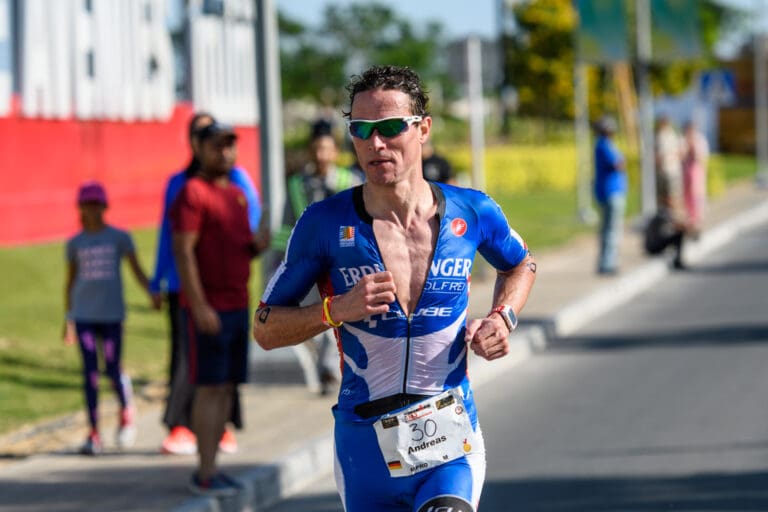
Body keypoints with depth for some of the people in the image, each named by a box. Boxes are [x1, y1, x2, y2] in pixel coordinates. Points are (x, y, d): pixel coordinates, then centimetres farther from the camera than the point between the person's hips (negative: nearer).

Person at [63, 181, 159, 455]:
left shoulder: (120, 238, 2)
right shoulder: (75, 244, 7)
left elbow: (137, 270, 1)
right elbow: (70, 281, 14)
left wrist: (153, 295, -15)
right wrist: (68, 320, 13)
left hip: (112, 313, -1)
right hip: (84, 316, 1)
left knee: (113, 369, -3)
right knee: (90, 370, -4)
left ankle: (126, 412, 26)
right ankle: (94, 434, 0)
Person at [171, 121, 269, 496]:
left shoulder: (238, 195, 17)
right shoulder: (192, 193, -9)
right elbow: (183, 252, -15)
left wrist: (258, 244, 0)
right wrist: (199, 307, -21)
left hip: (237, 306, 8)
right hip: (207, 308, -8)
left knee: (227, 388, 7)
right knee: (210, 387, -8)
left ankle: (209, 468, 12)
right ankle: (205, 475, -6)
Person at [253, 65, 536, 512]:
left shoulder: (471, 213, -1)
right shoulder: (325, 224, -6)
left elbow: (521, 264, 22)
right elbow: (265, 329, 0)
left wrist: (503, 319, 3)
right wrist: (336, 310, -17)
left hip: (451, 443, -1)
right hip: (365, 445, 1)